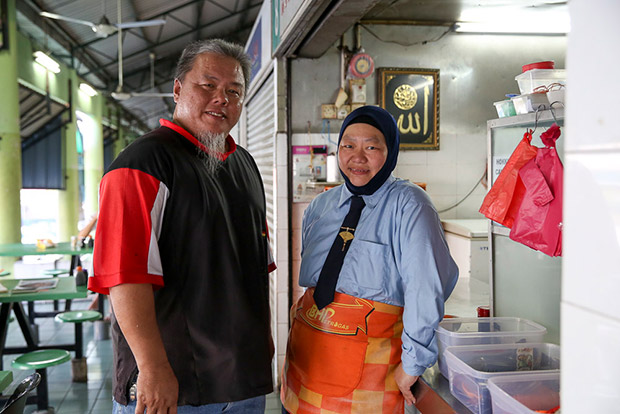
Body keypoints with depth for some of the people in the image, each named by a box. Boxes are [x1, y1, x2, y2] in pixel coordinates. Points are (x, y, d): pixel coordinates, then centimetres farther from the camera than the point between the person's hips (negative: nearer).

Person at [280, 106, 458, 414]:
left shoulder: (408, 204, -11)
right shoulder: (319, 208, 9)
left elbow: (427, 288, -18)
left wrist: (412, 365, -18)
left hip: (369, 360, -5)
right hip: (305, 352, 5)